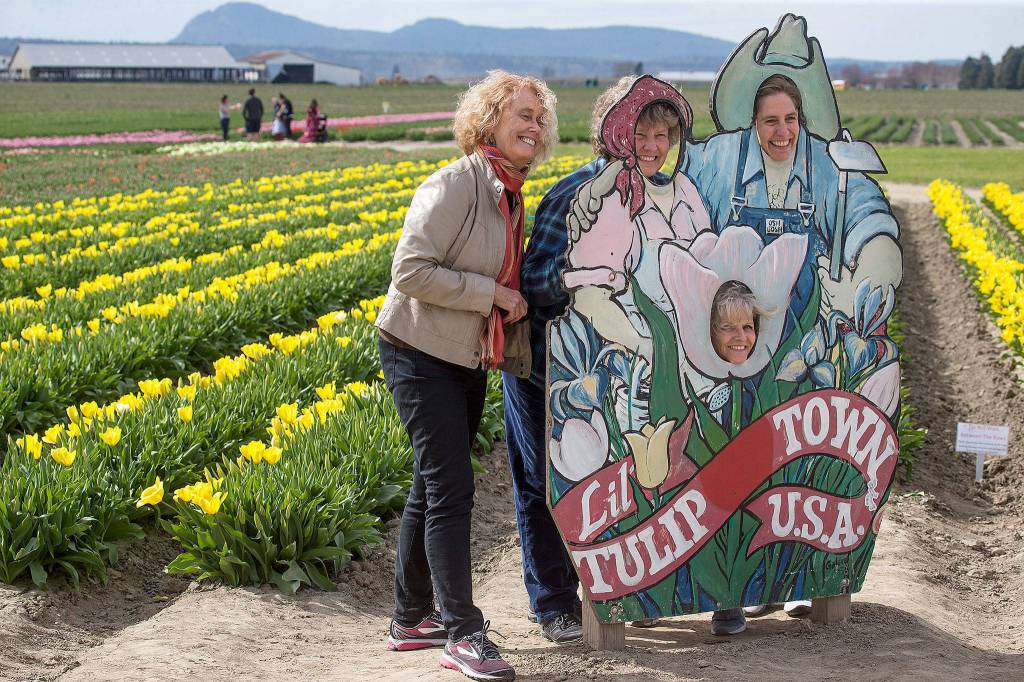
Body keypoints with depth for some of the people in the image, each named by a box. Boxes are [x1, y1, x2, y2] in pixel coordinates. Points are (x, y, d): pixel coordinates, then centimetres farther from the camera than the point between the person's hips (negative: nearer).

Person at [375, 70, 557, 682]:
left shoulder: (510, 195, 9)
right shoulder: (456, 185, -17)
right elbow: (410, 273, -24)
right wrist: (493, 293, -21)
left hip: (468, 361, 8)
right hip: (422, 354, -8)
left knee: (432, 488, 14)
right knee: (451, 489, -9)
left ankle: (413, 619, 24)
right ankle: (463, 632, -4)